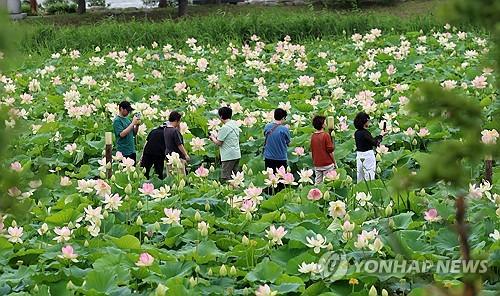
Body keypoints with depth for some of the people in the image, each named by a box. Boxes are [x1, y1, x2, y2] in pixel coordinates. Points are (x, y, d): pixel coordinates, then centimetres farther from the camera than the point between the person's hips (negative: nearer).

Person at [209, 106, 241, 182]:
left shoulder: (224, 128, -16)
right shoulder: (235, 124, 9)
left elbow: (218, 143, -13)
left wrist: (212, 138, 8)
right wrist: (218, 136, 19)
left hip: (228, 156, -9)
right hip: (237, 154, 9)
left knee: (225, 178, -5)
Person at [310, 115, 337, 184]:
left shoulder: (313, 136, 4)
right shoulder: (326, 135, -12)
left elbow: (312, 151, 11)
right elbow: (330, 150, -11)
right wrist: (334, 162, 0)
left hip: (317, 165, 5)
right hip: (327, 163, -5)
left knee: (317, 183, 7)